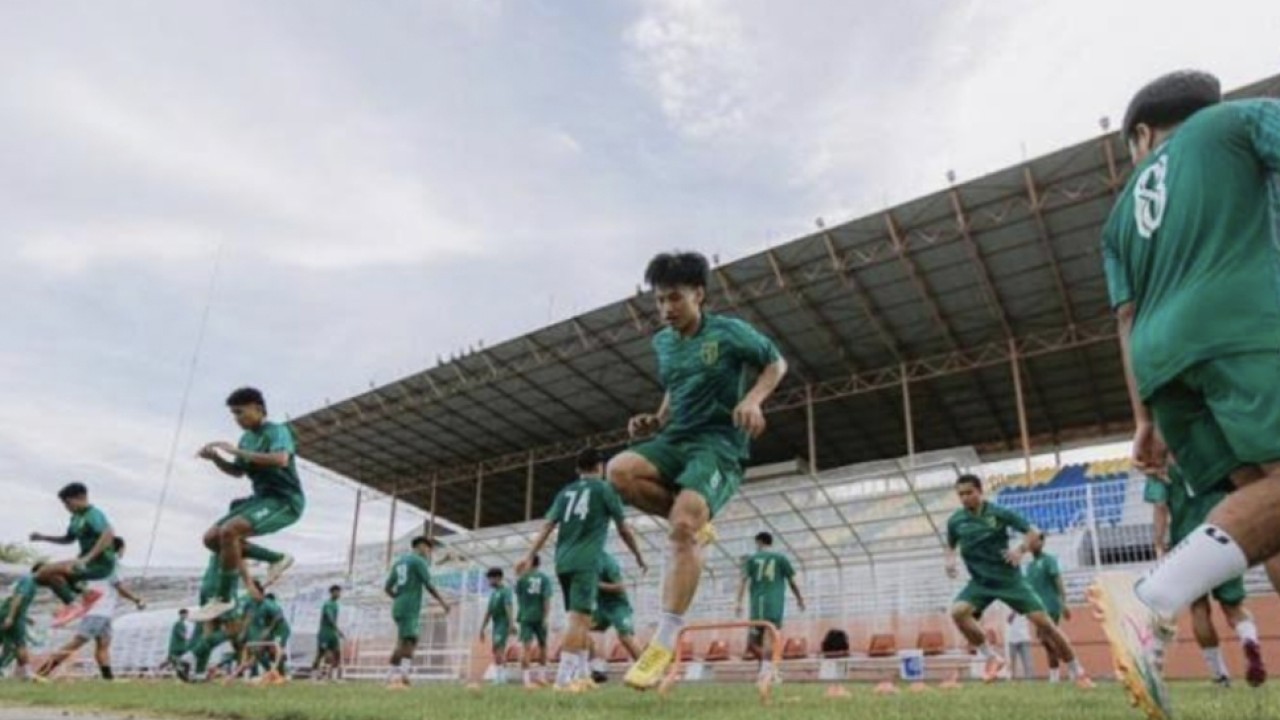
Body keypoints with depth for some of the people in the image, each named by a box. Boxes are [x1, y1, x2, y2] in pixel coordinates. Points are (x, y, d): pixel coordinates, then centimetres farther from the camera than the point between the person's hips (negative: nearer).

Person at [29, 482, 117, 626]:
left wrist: (87, 558, -35)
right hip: (88, 563, 10)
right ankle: (83, 592, 7)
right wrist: (43, 538, 16)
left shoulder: (94, 515, -15)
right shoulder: (77, 518, 14)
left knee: (47, 570, -20)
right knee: (42, 578, 11)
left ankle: (71, 605, -11)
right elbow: (68, 539, 31)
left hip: (100, 564, -10)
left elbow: (109, 534, -32)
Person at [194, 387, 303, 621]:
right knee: (211, 538, 4)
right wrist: (216, 459, 5)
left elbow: (280, 459, -33)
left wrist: (236, 451, -29)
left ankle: (225, 598, -12)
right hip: (262, 498, 10)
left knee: (229, 531, -27)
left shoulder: (277, 431, -12)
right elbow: (238, 471, 26)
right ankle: (277, 558, 13)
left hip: (285, 501, -9)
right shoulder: (247, 438, 13)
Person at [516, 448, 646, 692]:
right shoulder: (605, 489, 5)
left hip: (563, 562, 6)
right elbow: (623, 529, 8)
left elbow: (547, 527, 7)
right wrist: (638, 556, 20)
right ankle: (564, 677, -19)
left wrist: (530, 557, 3)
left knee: (582, 619, 15)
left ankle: (581, 675, 18)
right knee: (579, 618, -11)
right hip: (586, 562, -6)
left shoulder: (565, 491, 18)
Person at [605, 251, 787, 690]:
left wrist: (753, 400, -11)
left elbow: (776, 363, 7)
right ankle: (695, 525, -2)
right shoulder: (662, 343, 13)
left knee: (683, 525, -27)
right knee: (620, 470, -26)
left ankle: (664, 643, -17)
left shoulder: (729, 333, -4)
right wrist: (655, 420, 9)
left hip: (720, 443, -6)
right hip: (675, 440, 6)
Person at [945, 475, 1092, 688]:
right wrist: (950, 559, -4)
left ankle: (1077, 671, 15)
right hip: (981, 582, 2)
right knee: (957, 611, -25)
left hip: (1009, 578, -2)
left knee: (1042, 621, -5)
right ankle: (992, 657, -7)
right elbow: (951, 546, 18)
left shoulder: (999, 513, -8)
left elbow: (1033, 532, -2)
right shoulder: (955, 521, 0)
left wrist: (1020, 550, -20)